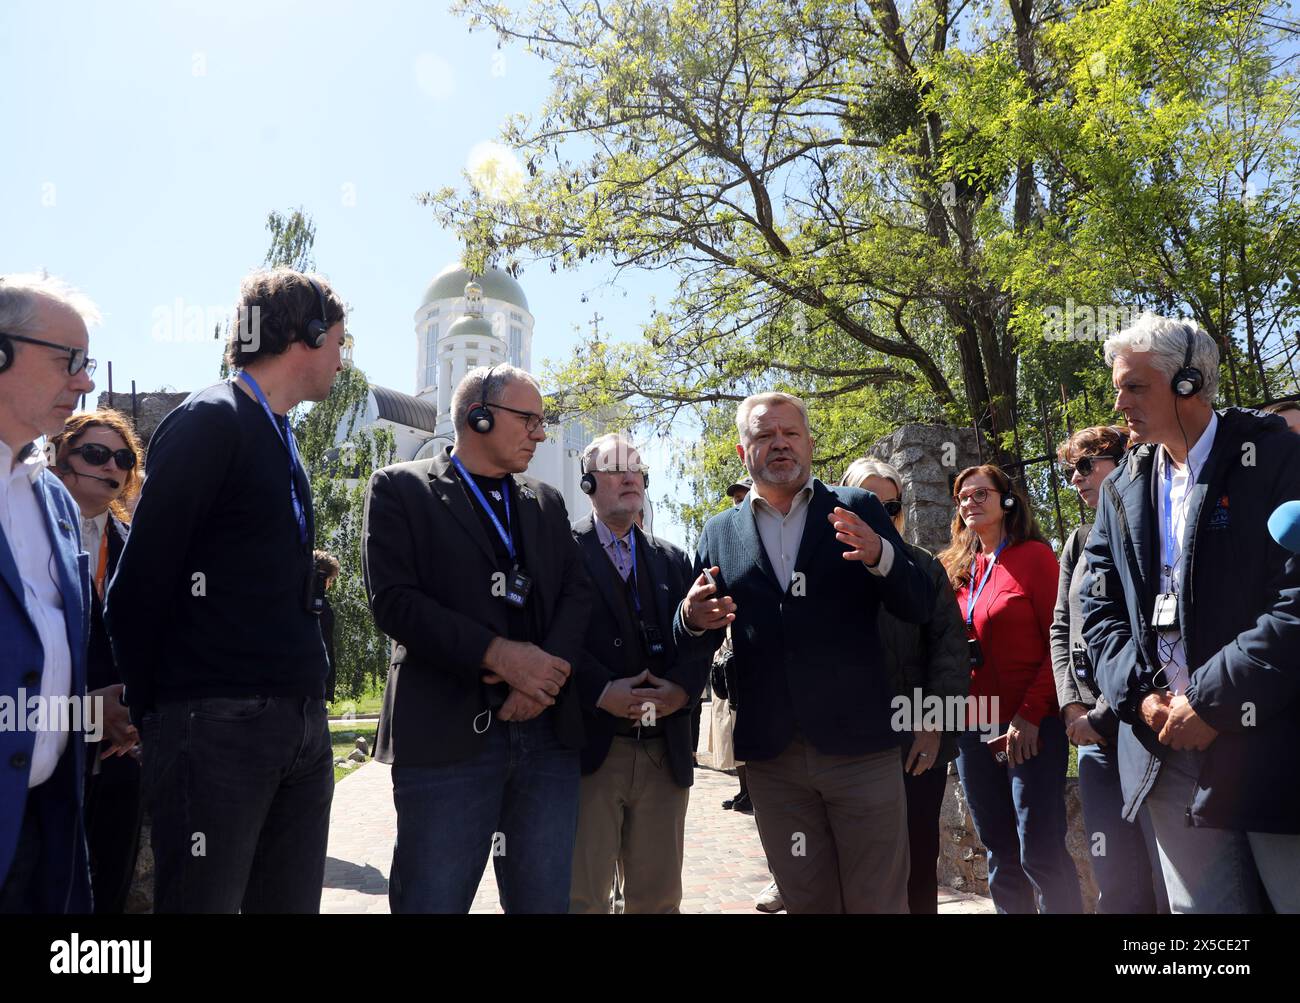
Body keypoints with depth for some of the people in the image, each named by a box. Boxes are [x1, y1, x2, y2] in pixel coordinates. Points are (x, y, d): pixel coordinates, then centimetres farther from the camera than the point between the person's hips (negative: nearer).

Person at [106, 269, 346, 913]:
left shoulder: (278, 436, 16)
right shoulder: (210, 421, -10)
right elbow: (141, 583, -13)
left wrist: (306, 699, 12)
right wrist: (150, 711, -6)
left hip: (298, 722, 8)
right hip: (217, 724, -8)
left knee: (291, 901, 14)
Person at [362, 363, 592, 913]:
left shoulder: (547, 503, 18)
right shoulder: (400, 489, 3)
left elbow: (577, 593, 8)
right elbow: (393, 599, -8)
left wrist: (550, 669, -12)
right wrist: (498, 654, -16)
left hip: (548, 732, 5)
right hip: (448, 733, -4)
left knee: (545, 899, 9)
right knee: (433, 899, 1)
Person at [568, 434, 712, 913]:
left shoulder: (673, 560, 16)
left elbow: (697, 638, 9)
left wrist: (682, 686, -9)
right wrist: (602, 691, -19)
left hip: (665, 749, 5)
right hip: (591, 745, -4)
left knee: (658, 896, 13)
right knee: (581, 895, 2)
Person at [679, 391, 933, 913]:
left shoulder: (857, 509, 3)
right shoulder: (720, 532, 9)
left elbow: (919, 606, -2)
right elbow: (697, 636, 9)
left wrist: (880, 555, -22)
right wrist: (693, 617, -14)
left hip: (859, 745, -2)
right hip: (771, 757, 2)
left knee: (878, 900, 6)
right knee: (805, 901, 14)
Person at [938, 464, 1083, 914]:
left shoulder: (1034, 555, -2)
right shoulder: (957, 568, 12)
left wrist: (1030, 713, -15)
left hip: (1030, 727, -5)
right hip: (973, 727, 5)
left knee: (1039, 851, -6)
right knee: (1000, 852, 11)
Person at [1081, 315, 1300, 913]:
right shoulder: (1122, 490, 13)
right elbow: (1099, 608, 11)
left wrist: (1212, 701, -16)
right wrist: (1141, 694, -5)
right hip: (1171, 751, 5)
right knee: (1201, 920, 9)